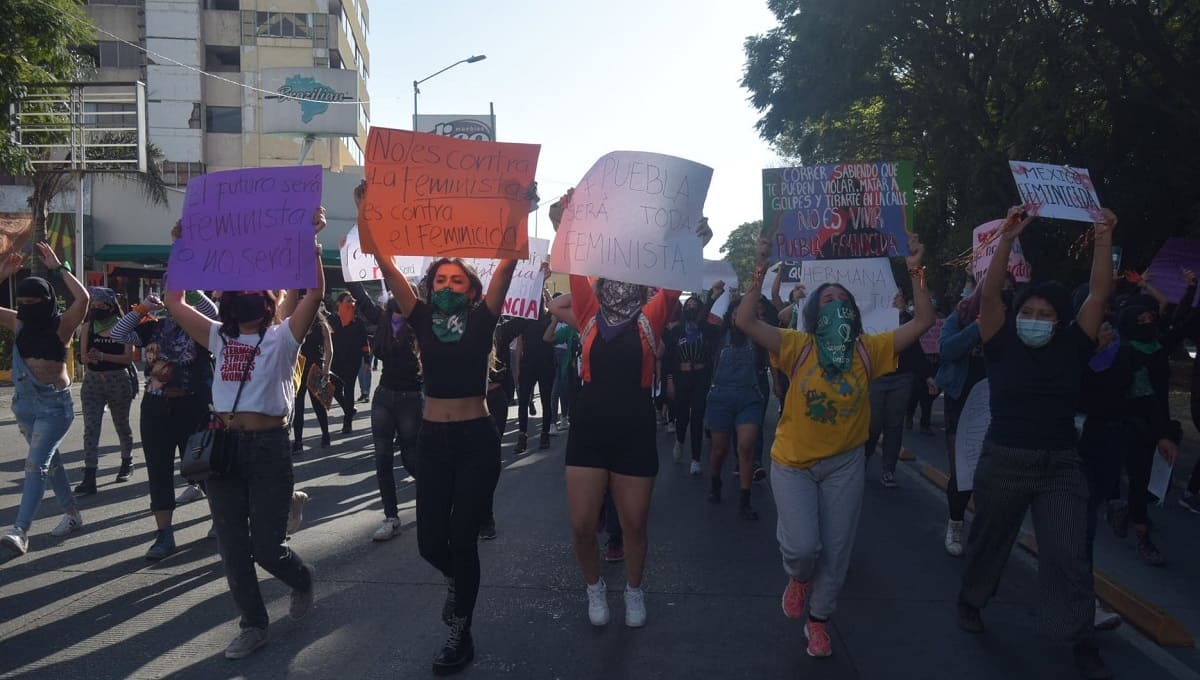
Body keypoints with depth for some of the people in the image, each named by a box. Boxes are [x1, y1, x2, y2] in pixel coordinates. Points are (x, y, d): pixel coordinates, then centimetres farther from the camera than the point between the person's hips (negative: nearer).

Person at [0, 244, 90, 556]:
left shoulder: (61, 326, -12)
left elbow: (83, 298, -28)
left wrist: (57, 267, -21)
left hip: (55, 405, -7)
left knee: (36, 464, -14)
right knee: (49, 460, 17)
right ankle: (72, 514, 31)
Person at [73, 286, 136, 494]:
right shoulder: (89, 326, 4)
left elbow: (129, 357, -10)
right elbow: (84, 355, 2)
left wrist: (102, 356, -20)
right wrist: (92, 358, -20)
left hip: (118, 381, -2)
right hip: (92, 381, 2)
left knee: (122, 425, 15)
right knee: (90, 429, -7)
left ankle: (127, 463, 38)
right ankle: (89, 478, -9)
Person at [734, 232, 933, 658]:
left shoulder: (869, 349, -4)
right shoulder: (797, 346, -11)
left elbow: (923, 322, -6)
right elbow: (744, 321, -22)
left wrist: (916, 272, -13)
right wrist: (761, 271, -28)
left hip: (844, 463, 3)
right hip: (792, 462, -2)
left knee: (836, 550, 10)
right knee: (801, 545, -12)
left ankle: (818, 619, 33)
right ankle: (799, 578, 26)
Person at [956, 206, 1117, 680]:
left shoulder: (1072, 348, -1)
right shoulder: (1003, 346, -5)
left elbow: (1099, 294, -7)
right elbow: (990, 294, -15)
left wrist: (1103, 241, -15)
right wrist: (1006, 240, -22)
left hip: (1061, 466, 1)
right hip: (1004, 461, -1)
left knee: (1068, 555, -1)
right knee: (989, 539, 16)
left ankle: (1082, 641, 10)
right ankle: (970, 600, 38)